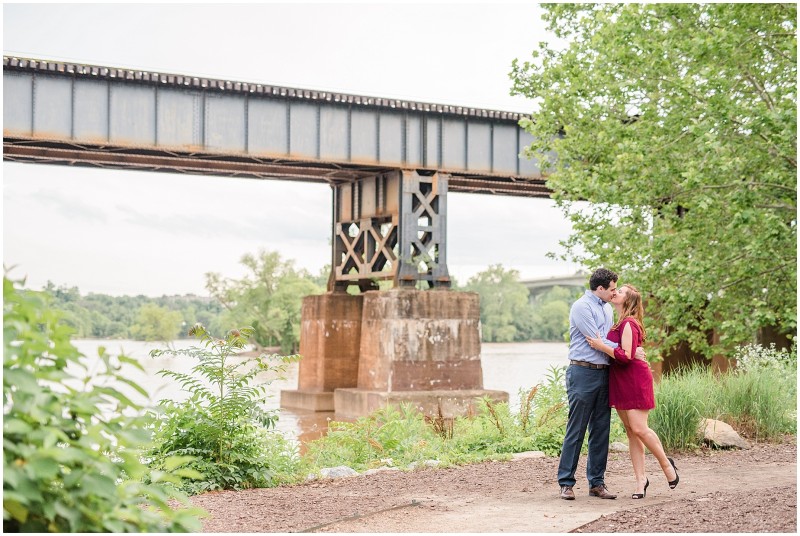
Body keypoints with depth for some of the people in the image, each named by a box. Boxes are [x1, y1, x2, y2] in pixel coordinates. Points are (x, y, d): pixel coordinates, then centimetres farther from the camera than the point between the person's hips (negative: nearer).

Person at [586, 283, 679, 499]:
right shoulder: (618, 323, 15)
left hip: (634, 380, -9)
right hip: (619, 382, 9)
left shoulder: (628, 324, -13)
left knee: (639, 429, -11)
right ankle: (640, 479, 10)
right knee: (631, 432, 7)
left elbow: (625, 355, -21)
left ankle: (666, 464, 11)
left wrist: (601, 346, -20)